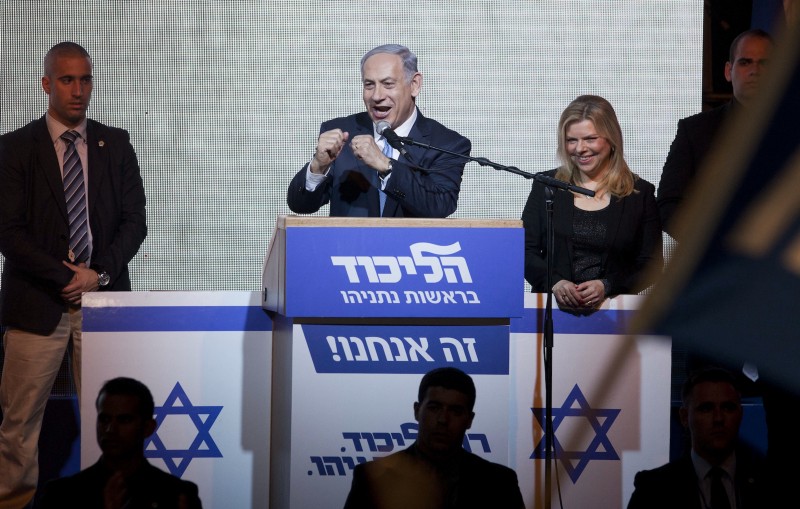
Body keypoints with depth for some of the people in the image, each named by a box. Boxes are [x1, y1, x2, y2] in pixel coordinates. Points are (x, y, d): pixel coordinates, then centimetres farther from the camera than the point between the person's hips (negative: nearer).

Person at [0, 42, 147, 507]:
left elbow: (135, 221, 5)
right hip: (37, 299, -2)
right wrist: (65, 277, -13)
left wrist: (99, 273, -9)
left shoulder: (116, 144, 9)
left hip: (104, 294, 2)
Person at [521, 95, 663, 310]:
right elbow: (526, 252, 8)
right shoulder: (546, 185, 13)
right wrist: (555, 283, -12)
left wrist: (607, 287, -12)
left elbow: (651, 266, 6)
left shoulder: (640, 193, 9)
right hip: (551, 307, 1)